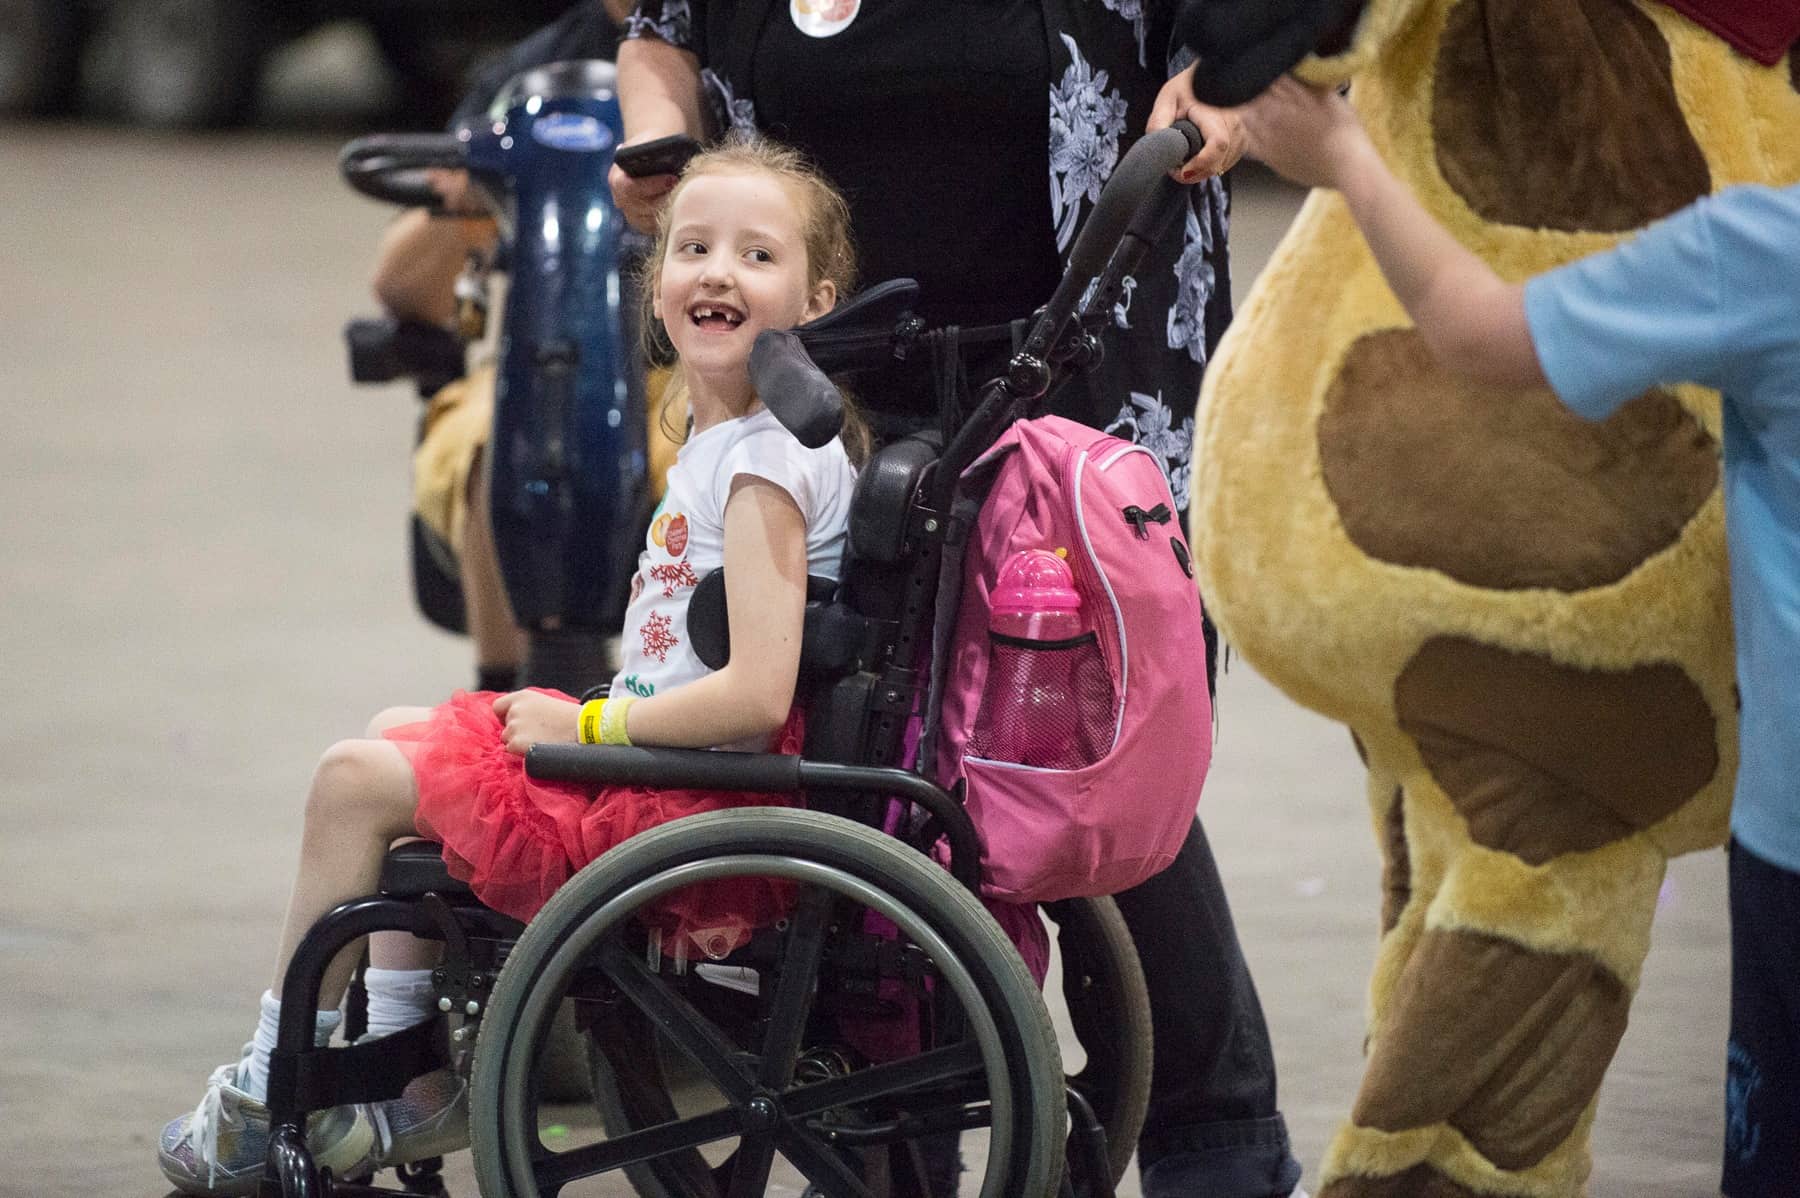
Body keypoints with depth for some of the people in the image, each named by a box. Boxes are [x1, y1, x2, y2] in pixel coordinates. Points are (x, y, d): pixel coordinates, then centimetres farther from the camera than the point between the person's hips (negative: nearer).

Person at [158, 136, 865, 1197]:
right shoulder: (718, 440, 11)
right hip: (671, 788, 10)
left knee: (358, 780, -7)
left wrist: (586, 726, -15)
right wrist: (585, 719, 7)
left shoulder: (766, 462, -19)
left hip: (687, 818, -10)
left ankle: (266, 1100, 7)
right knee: (398, 740, 23)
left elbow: (756, 695, -26)